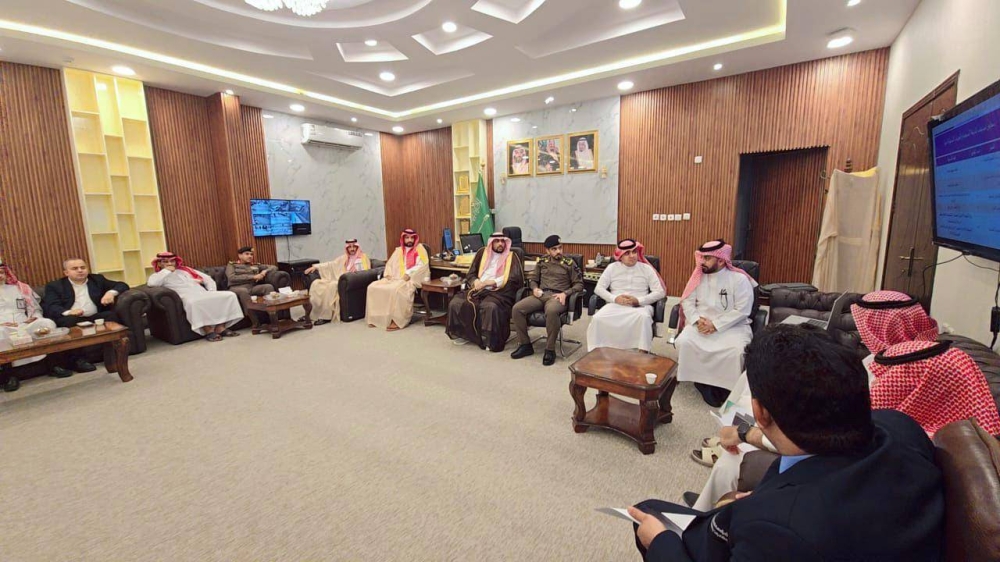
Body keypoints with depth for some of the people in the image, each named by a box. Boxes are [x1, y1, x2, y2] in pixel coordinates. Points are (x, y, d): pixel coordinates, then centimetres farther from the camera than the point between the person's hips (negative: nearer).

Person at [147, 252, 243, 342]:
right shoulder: (158, 276, 16)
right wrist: (166, 271, -1)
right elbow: (151, 283, -11)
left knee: (230, 295, -19)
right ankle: (208, 331, -35)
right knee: (193, 302, -43)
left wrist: (212, 292, 8)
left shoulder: (186, 270, 27)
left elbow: (208, 279, 25)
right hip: (188, 298, -5)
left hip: (204, 294, 5)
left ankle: (220, 327, -25)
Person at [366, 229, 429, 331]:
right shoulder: (398, 250, 23)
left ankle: (398, 320, -34)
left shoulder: (420, 249, 5)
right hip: (394, 278, 6)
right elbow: (390, 264, 25)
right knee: (373, 287, -14)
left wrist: (409, 274, -19)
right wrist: (388, 274, 3)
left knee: (396, 290, -38)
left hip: (410, 279, -6)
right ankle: (377, 317, -11)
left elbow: (422, 265, -8)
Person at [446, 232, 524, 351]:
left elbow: (515, 280, -6)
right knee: (455, 303, -18)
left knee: (490, 307, -37)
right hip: (479, 290, 4)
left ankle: (492, 340, -20)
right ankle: (464, 334, 3)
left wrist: (492, 282, -13)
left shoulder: (511, 257, 7)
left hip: (499, 292, -4)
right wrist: (476, 282, -7)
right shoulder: (482, 252, 17)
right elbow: (471, 274, 17)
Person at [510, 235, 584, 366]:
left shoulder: (569, 263, 7)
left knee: (551, 311, -41)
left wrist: (565, 293, -11)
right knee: (517, 308, -21)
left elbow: (579, 284, 5)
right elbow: (532, 278, 24)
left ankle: (550, 350, -25)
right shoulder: (542, 261, 17)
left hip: (557, 296, -4)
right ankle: (525, 345, -7)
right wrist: (535, 288, 1)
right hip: (541, 294, 4)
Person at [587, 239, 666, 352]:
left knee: (644, 317, -37)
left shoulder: (646, 269, 8)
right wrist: (615, 298, -13)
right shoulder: (612, 267, 10)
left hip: (640, 306, -1)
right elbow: (599, 288, 5)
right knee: (597, 318, -28)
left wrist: (639, 300, -14)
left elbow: (660, 292, 2)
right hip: (615, 305, 1)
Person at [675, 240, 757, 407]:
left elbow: (742, 310, -12)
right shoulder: (698, 276, 8)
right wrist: (697, 320, -14)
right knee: (683, 341, -25)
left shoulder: (739, 279, -5)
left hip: (732, 325, -3)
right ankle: (702, 382, -6)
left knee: (738, 350, -32)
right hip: (701, 323, 3)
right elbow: (687, 301, 5)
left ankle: (727, 386, -5)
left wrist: (715, 325, -18)